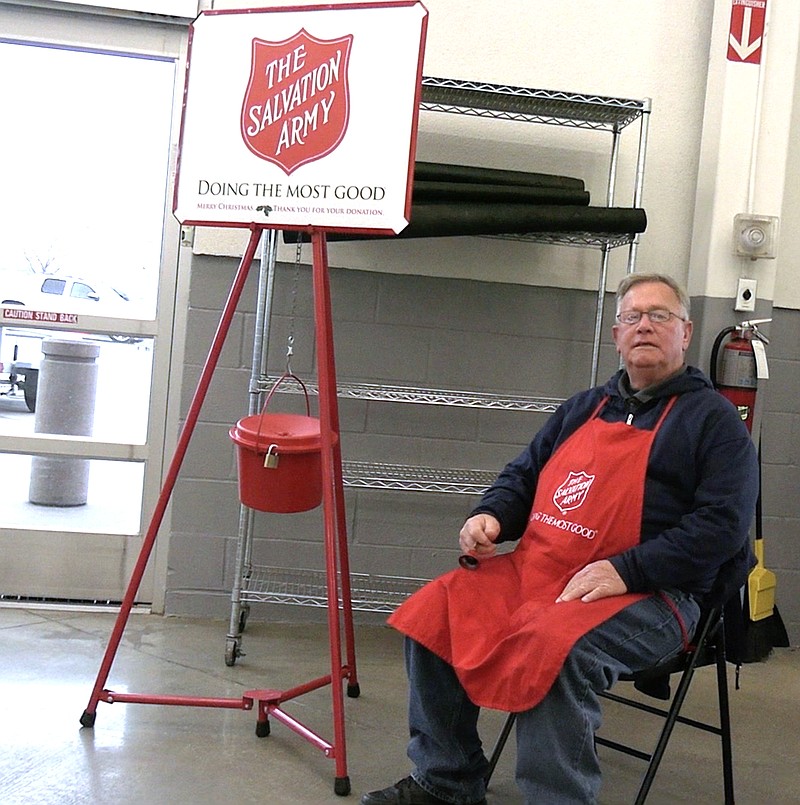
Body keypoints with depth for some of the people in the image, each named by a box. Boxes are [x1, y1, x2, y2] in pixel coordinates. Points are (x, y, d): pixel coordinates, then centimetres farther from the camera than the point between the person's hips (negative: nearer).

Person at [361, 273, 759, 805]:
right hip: (535, 568, 6)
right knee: (434, 613, -10)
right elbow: (524, 474, 29)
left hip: (647, 592, -6)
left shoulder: (713, 418, 3)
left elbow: (723, 522, -9)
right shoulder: (586, 407, 22)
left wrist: (625, 570, -18)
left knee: (555, 647, -35)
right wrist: (491, 516, 5)